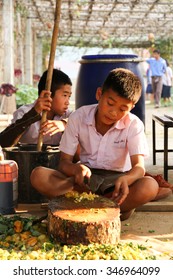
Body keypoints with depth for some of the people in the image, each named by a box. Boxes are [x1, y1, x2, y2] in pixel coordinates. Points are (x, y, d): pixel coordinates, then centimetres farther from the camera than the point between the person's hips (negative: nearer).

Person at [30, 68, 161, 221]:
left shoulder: (133, 125, -10)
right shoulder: (78, 117, -8)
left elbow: (139, 167, -20)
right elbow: (64, 162, -7)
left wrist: (125, 179, -46)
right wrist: (76, 169, -33)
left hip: (116, 179, -1)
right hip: (86, 178, 2)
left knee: (150, 186, -33)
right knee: (38, 175, -26)